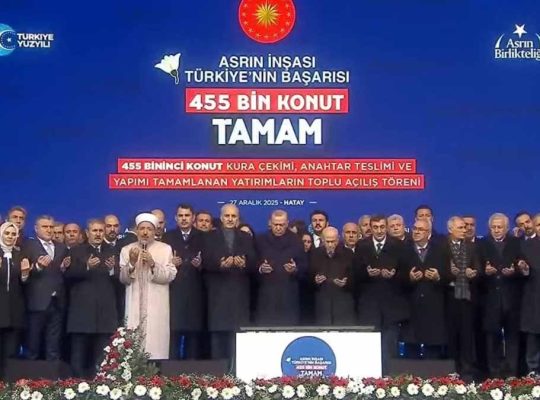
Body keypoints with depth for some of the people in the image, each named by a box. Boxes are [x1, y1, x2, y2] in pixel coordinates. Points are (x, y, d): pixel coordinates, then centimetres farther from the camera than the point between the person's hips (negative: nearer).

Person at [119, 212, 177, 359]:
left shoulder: (165, 249, 5)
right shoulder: (127, 250, 9)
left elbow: (170, 276, -3)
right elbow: (123, 279, 3)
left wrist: (153, 264, -17)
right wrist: (132, 263, -15)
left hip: (157, 309, -1)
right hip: (134, 307, 1)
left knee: (156, 345, -8)